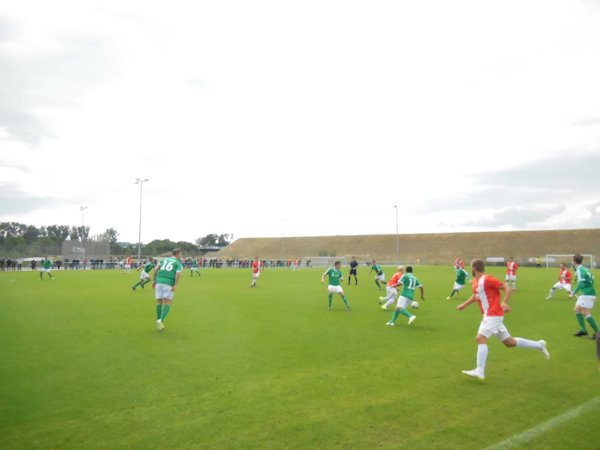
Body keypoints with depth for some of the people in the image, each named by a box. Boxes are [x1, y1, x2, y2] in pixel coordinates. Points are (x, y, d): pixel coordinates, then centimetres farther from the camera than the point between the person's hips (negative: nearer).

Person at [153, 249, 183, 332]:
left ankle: (159, 323, 12)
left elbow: (156, 269, 12)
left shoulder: (164, 259, 21)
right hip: (169, 283, -5)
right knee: (168, 302, 1)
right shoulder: (179, 263, 6)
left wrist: (154, 280, 17)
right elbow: (178, 273, -12)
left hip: (159, 281, 5)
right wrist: (175, 285, -16)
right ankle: (161, 320, -19)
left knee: (159, 302, 10)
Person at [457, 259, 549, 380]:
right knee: (509, 342, 15)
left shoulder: (487, 279, -14)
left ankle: (480, 371, -20)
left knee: (480, 338, -17)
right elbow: (475, 296, 31)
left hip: (493, 315, -9)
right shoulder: (475, 282, 13)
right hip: (489, 316, 9)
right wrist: (464, 305, 27)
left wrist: (504, 302, -27)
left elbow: (507, 288, -14)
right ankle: (539, 345, 28)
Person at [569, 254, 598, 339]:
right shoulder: (584, 268, 13)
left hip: (588, 294, -10)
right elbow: (591, 278, 23)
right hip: (585, 294, 10)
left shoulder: (579, 270, -15)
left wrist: (573, 293, -26)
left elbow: (581, 283, -24)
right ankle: (583, 330, 9)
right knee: (577, 310, 10)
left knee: (585, 313, -12)